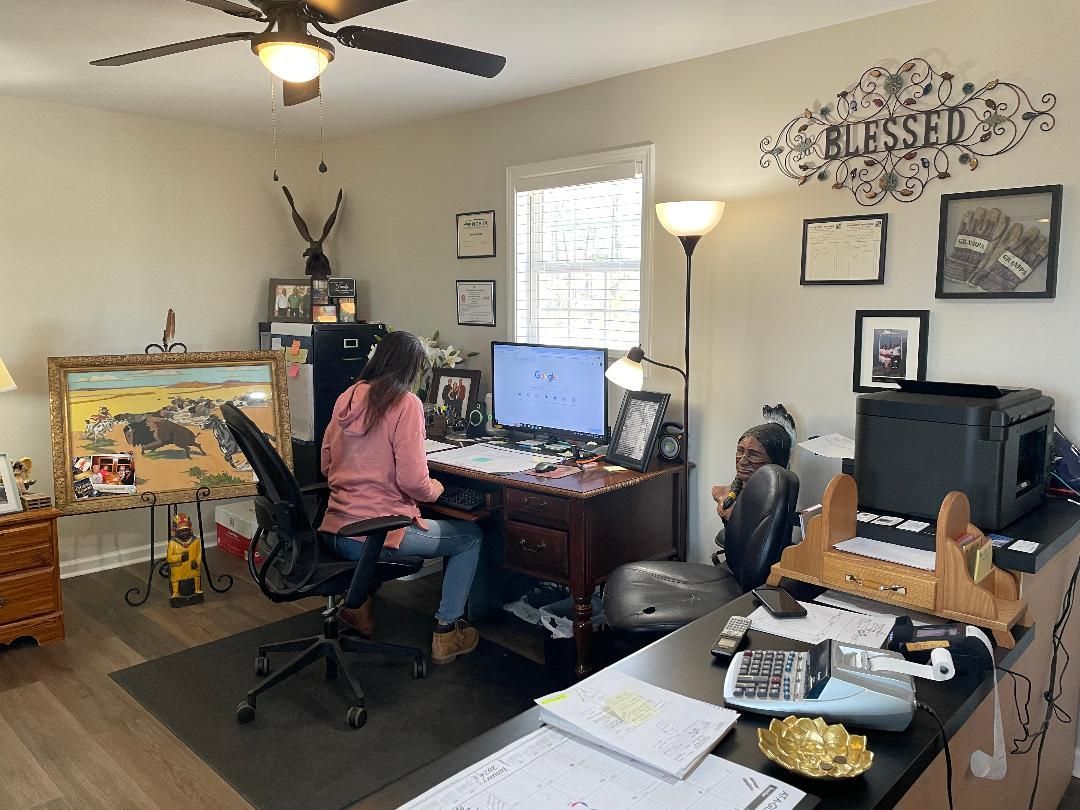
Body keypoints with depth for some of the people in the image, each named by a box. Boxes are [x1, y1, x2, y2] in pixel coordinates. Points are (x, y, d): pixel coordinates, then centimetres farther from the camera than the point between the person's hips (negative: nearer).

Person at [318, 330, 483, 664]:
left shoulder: (347, 398, 6)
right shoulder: (406, 404, -13)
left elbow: (326, 466, 14)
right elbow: (412, 481, -17)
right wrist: (434, 490, 4)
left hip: (332, 531, 7)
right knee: (471, 536, 14)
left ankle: (358, 603, 33)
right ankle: (445, 633, 15)